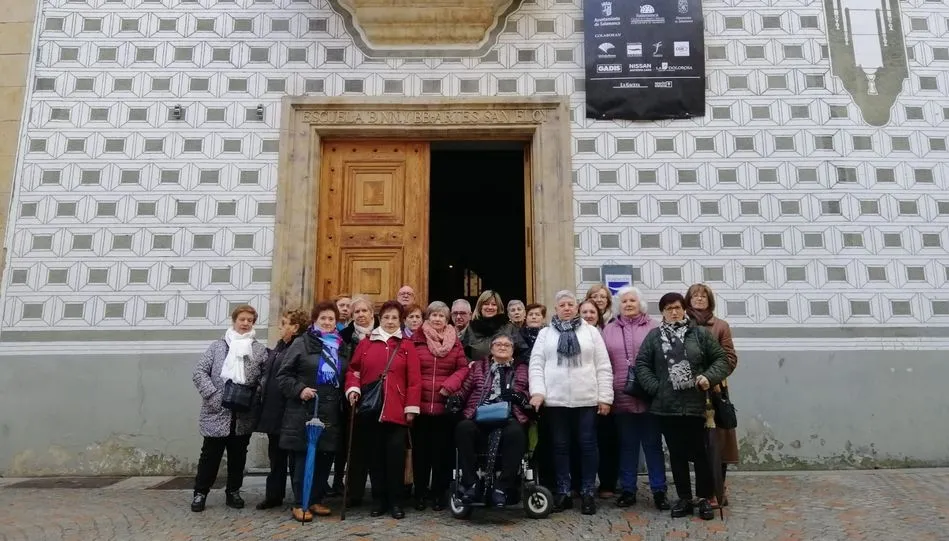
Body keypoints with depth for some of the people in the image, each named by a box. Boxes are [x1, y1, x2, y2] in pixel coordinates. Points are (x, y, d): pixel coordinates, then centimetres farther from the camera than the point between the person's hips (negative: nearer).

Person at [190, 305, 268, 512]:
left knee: (238, 455, 12)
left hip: (245, 414, 1)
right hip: (218, 411, -1)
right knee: (210, 454, 8)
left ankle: (233, 492, 27)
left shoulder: (260, 349, 4)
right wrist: (213, 395, -11)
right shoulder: (217, 346, 3)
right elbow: (199, 372, -1)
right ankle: (200, 492, 24)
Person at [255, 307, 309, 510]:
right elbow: (268, 374, 24)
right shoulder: (279, 347, 14)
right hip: (272, 410, 8)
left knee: (294, 455, 3)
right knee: (275, 454, 16)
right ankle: (274, 495, 28)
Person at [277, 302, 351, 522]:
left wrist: (345, 401, 8)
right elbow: (283, 375, -2)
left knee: (325, 458, 8)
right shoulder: (301, 343, -1)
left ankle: (316, 500, 23)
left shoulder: (342, 347, 13)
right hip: (304, 411, -4)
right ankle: (299, 504, 12)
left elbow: (346, 378, 20)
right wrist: (299, 389, -15)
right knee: (303, 458, 1)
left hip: (331, 412, 4)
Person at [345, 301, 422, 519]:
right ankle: (379, 500, 20)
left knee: (395, 456, -1)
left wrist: (411, 407, -6)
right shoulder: (365, 344, 10)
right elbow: (353, 370, 10)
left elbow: (414, 379, 0)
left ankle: (396, 502, 12)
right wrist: (353, 388, -9)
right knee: (375, 455, 9)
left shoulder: (407, 346, 5)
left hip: (397, 411, -2)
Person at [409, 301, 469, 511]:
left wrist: (450, 385, -12)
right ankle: (420, 493, 21)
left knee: (443, 450, 7)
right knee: (420, 450, 8)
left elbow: (463, 368, 3)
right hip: (420, 404, 0)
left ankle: (439, 493, 20)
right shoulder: (416, 339, 2)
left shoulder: (455, 341, 6)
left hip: (446, 405, 1)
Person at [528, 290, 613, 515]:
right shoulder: (545, 333, 9)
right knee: (560, 446, 8)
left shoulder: (591, 331, 7)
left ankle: (588, 493, 16)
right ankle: (563, 492, 18)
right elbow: (536, 365, 3)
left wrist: (605, 397, -3)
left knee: (587, 445, 4)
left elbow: (603, 367, 4)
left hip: (587, 399, 0)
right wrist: (537, 391, -11)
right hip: (555, 399, 1)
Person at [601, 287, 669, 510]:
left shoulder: (653, 327, 4)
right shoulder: (609, 330, 8)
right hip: (621, 397, 2)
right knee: (627, 445, 11)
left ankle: (659, 490, 18)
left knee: (653, 444, 7)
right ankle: (628, 490, 21)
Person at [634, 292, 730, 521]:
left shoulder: (700, 333, 4)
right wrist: (655, 387, -7)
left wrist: (709, 377, -11)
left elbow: (721, 359, 5)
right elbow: (641, 365, 3)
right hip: (667, 406, 1)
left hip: (695, 405, -1)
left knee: (700, 453, 6)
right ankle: (684, 498, 23)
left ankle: (704, 499, 20)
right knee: (677, 454, 11)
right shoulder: (653, 336, 5)